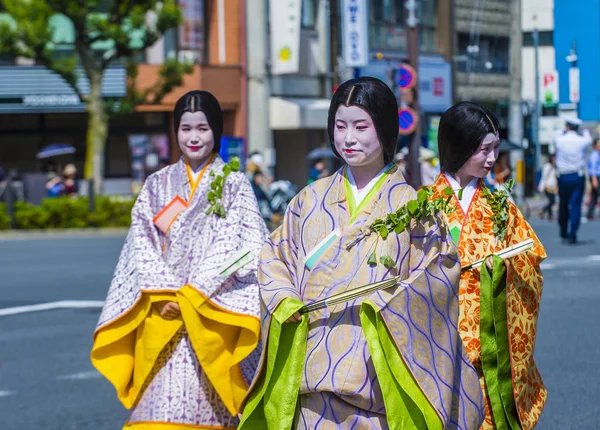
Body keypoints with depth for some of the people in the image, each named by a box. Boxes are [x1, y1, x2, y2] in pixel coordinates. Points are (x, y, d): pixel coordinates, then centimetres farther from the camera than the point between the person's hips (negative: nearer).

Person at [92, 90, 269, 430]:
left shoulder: (235, 184, 5)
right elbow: (142, 243, 5)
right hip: (160, 313, 2)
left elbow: (232, 247, -5)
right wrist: (164, 295, -9)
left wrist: (190, 295, -12)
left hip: (212, 313, -2)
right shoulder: (158, 185, 13)